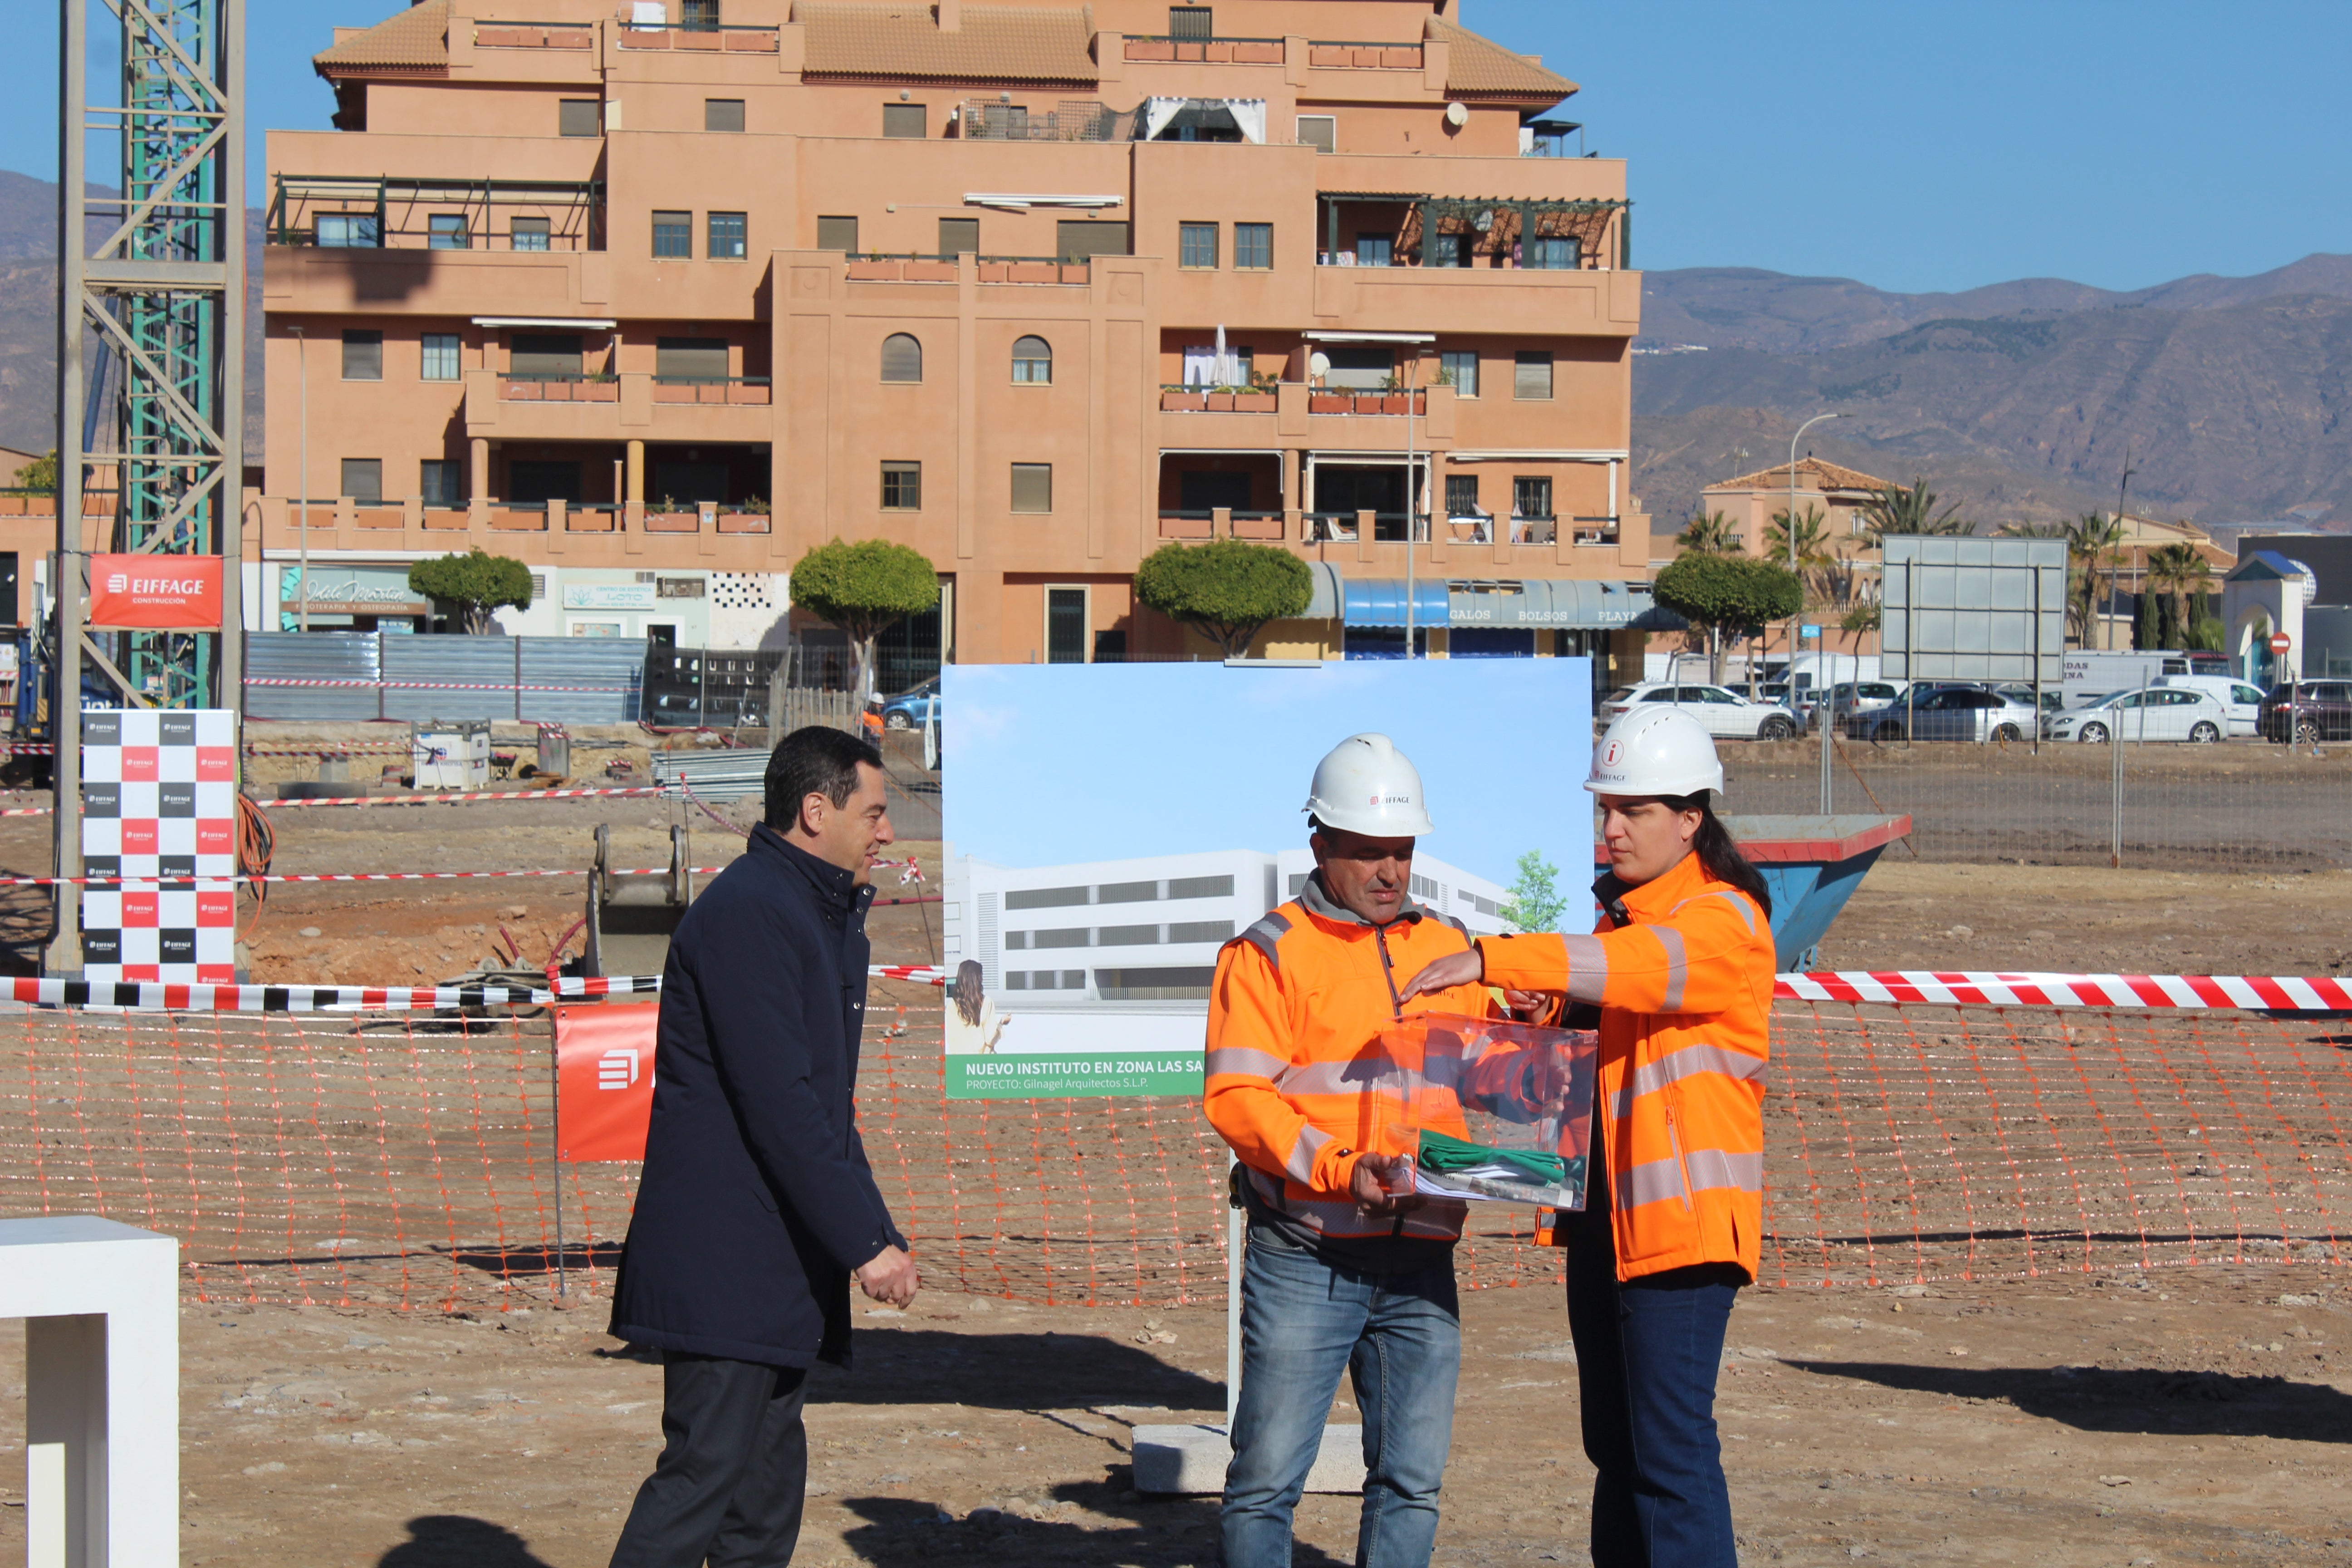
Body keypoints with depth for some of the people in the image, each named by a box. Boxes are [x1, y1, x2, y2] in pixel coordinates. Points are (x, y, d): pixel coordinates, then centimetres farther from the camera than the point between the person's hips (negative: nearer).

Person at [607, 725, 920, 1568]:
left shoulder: (826, 921, 19)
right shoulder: (746, 913, -14)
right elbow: (777, 1103, -20)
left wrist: (880, 1235, 15)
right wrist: (863, 1241, -18)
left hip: (784, 1271, 10)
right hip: (724, 1266, -10)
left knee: (768, 1498, 10)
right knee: (704, 1475, -11)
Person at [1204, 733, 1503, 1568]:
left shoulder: (1453, 951, 16)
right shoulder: (1270, 952, 2)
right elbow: (1234, 1095, -8)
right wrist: (1340, 1170, -21)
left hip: (1420, 1264, 4)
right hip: (1303, 1259, -4)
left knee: (1412, 1481, 4)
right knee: (1269, 1475, -4)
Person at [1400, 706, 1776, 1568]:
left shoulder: (1724, 920, -11)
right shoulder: (1620, 909, 18)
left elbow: (1644, 967, -31)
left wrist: (1492, 959, -40)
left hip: (1682, 1213, -9)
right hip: (1605, 1207, 9)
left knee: (1671, 1447, -11)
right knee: (1615, 1445, 14)